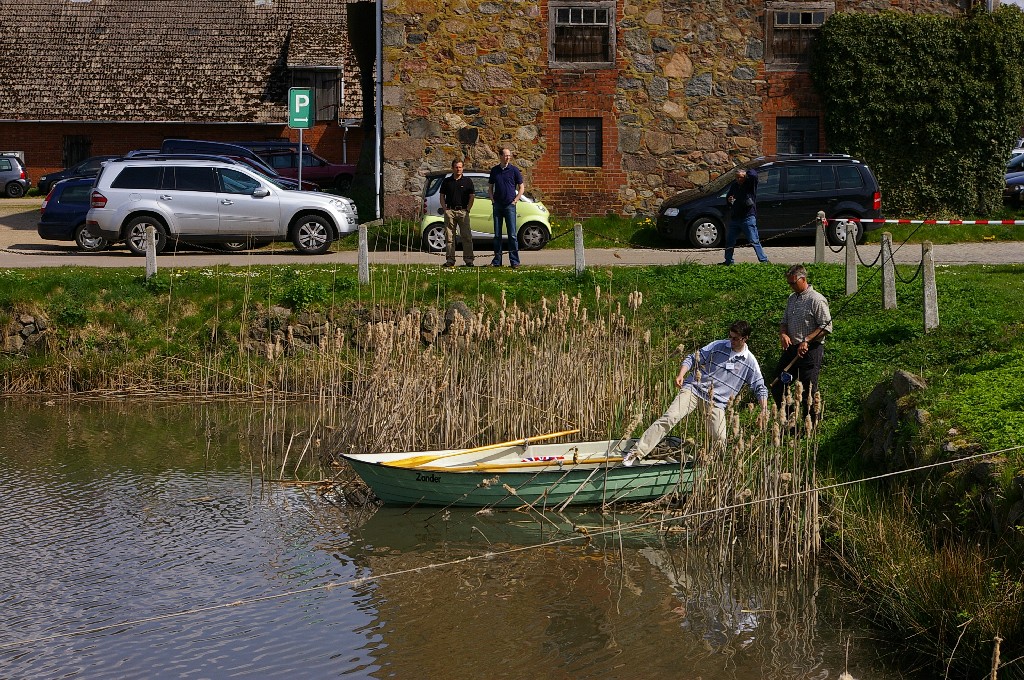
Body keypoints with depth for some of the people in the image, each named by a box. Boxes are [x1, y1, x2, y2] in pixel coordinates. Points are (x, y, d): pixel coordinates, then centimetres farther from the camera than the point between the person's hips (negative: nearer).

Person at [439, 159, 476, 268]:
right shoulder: (446, 181, 10)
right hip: (450, 211, 1)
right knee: (449, 237, 1)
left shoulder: (467, 181, 7)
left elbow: (472, 197, 7)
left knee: (467, 236, -4)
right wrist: (445, 209, -1)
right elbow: (442, 196, 12)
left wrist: (467, 210, -3)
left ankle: (468, 260, -2)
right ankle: (450, 260, 4)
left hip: (463, 211, -1)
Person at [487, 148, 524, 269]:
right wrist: (492, 200, 4)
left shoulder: (514, 170, 1)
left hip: (510, 205, -3)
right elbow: (490, 188, 18)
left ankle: (514, 261, -4)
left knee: (512, 234, -5)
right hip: (497, 205, 3)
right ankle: (497, 260, 11)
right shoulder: (494, 170, 9)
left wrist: (515, 200, -4)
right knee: (497, 234, 6)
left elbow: (521, 188, 5)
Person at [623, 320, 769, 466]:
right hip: (694, 389, -1)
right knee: (670, 417, -20)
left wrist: (764, 411, -6)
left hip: (717, 402, 2)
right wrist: (681, 375, -12)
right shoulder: (718, 346, 2)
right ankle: (636, 453, -23)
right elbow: (693, 359, 5)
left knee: (720, 441, -10)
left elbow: (760, 388, 8)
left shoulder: (750, 362, 3)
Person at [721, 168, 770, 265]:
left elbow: (753, 175, -26)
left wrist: (745, 174, -7)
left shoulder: (750, 184, -6)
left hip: (748, 218, -6)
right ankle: (728, 261, 27)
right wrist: (729, 200, 2)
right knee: (729, 241, 13)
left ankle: (764, 260, -7)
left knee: (754, 241, -9)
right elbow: (728, 196, 26)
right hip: (734, 218, 6)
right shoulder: (734, 185, 11)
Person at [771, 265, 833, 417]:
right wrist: (783, 334, -1)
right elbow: (784, 321, 22)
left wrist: (806, 341, -21)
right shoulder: (792, 299, 14)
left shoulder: (817, 300, -11)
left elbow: (826, 328, -14)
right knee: (777, 387, 10)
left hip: (811, 351, -8)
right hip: (791, 348, 8)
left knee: (808, 390, -6)